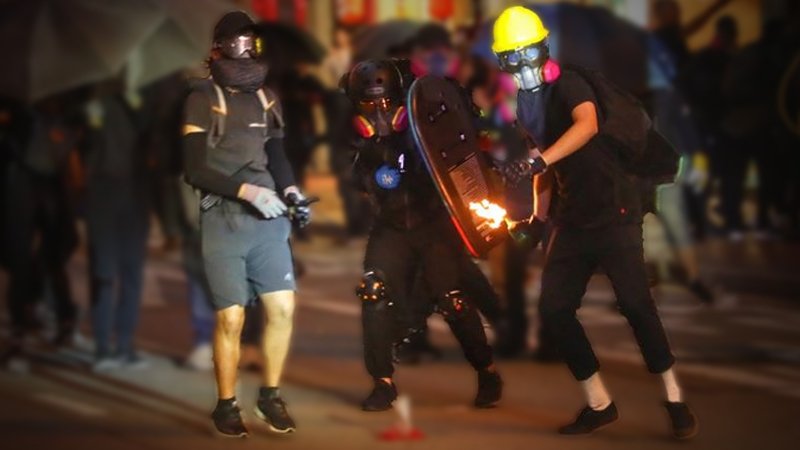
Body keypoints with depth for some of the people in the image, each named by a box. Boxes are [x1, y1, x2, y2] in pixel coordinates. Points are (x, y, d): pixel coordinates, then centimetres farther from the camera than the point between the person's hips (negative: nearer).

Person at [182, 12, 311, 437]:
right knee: (230, 317, -5)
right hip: (223, 219, -5)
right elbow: (195, 169, -11)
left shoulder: (265, 96, 12)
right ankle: (226, 405, 9)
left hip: (266, 217, 5)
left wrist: (289, 189, -1)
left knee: (283, 307, -3)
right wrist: (247, 190, -19)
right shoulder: (203, 98, -6)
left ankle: (270, 395, 13)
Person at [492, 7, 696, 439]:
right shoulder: (526, 102, 12)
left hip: (613, 210, -8)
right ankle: (598, 404, 10)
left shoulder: (568, 84, -13)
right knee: (554, 307, 0)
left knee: (634, 302, -16)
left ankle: (674, 399, -5)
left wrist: (538, 160, -43)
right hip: (573, 217, 8)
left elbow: (587, 123, -35)